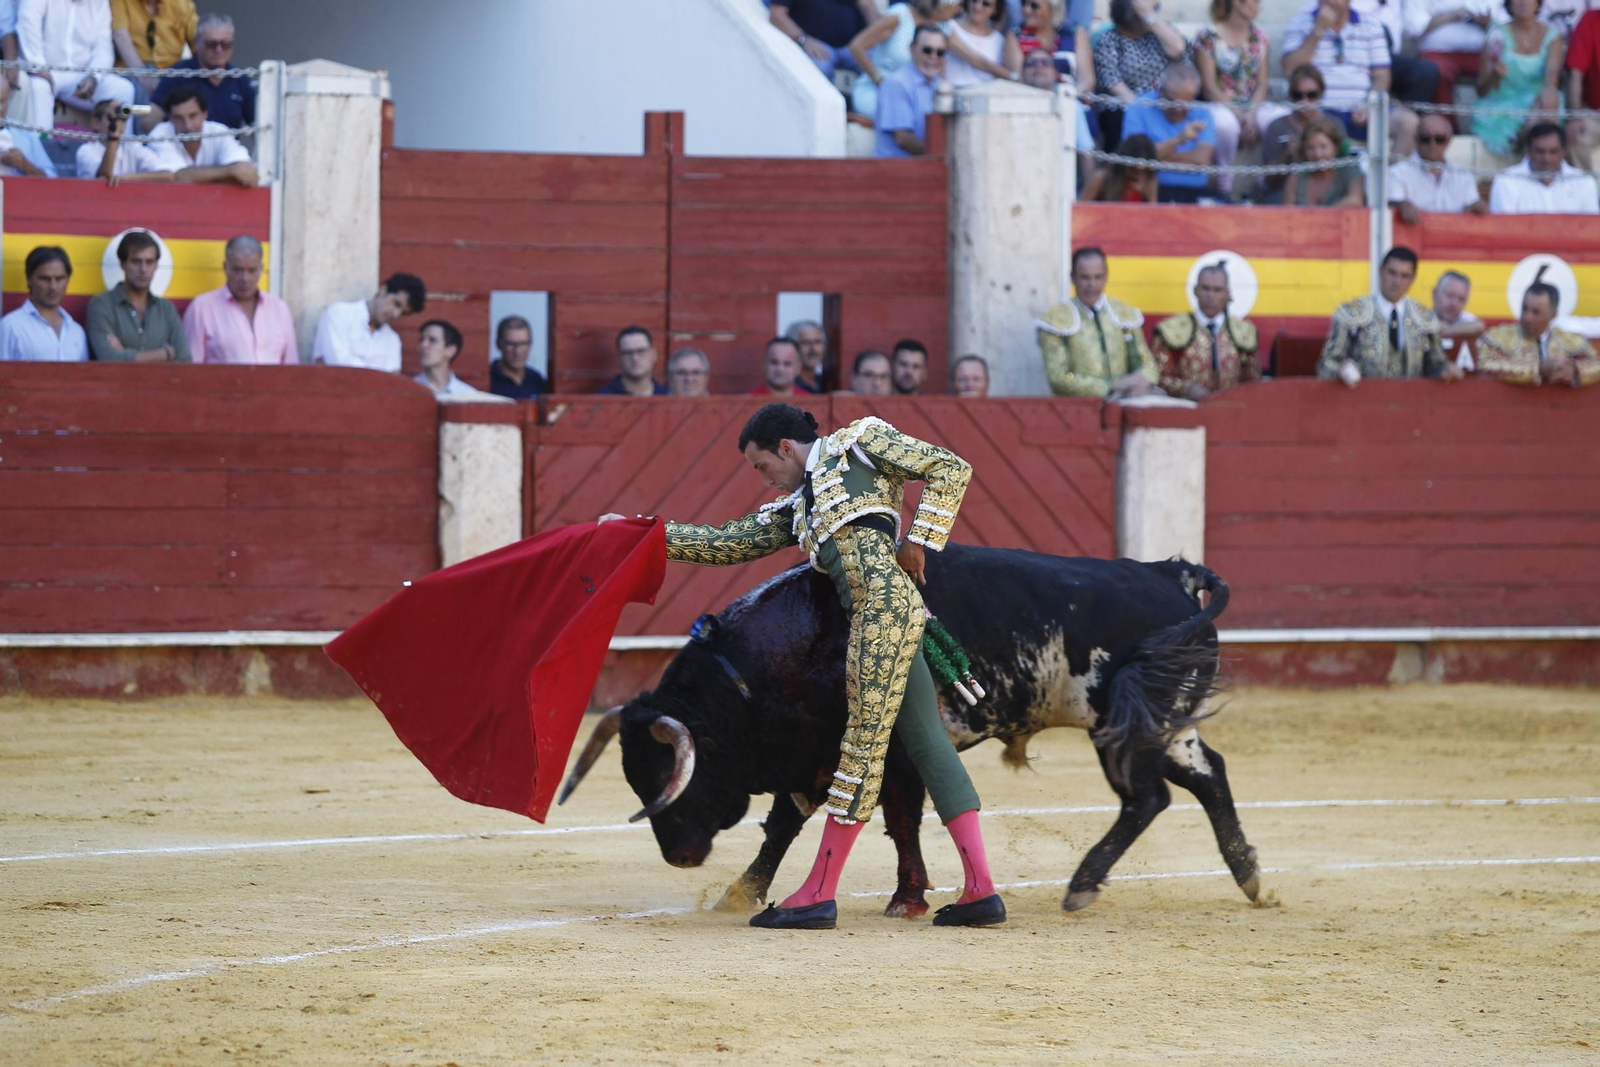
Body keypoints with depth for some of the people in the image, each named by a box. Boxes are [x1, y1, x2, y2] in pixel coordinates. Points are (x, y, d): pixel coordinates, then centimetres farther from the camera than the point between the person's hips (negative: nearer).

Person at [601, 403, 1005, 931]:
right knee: (927, 743, 3)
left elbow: (951, 469, 5)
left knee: (864, 742, -7)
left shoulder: (860, 442, 9)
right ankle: (981, 888, 0)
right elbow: (724, 543, 30)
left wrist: (920, 541, -4)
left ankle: (819, 894, -9)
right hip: (872, 616, 9)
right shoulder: (794, 511, 28)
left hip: (886, 599, -9)